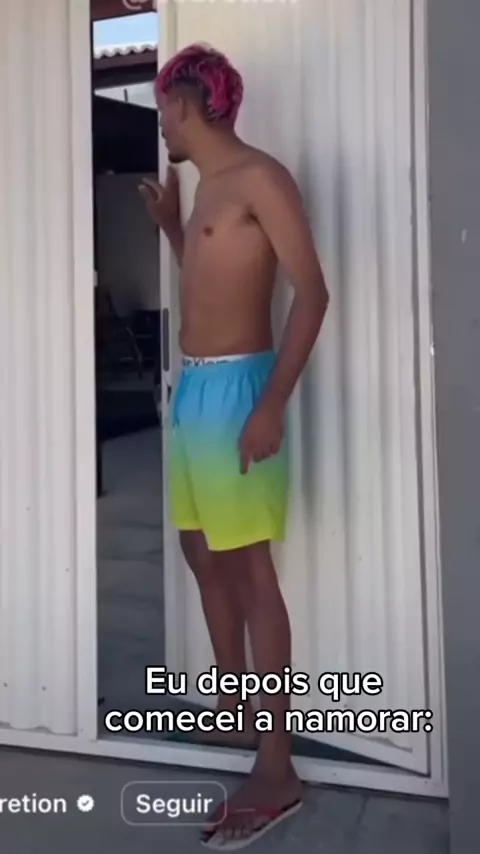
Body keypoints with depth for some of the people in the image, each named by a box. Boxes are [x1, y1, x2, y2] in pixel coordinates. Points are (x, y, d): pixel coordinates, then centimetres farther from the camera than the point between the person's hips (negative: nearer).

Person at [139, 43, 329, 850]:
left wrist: (272, 406, -24)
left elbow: (311, 294, -17)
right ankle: (235, 710, 32)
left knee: (249, 568, -7)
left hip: (235, 389, -10)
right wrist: (170, 224, 24)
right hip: (194, 388, 10)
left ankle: (276, 769, 4)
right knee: (201, 551, 15)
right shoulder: (208, 187, 18)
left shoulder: (260, 178, -9)